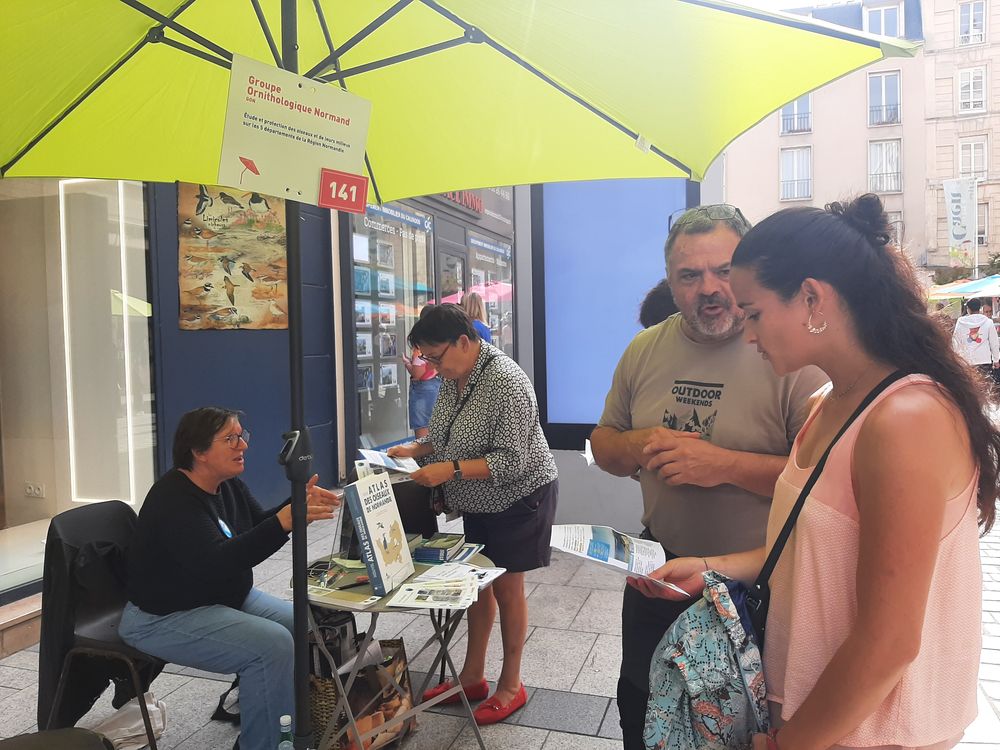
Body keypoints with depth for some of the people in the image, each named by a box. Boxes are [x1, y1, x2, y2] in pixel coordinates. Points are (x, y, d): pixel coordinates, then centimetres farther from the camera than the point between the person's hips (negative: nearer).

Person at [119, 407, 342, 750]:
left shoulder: (228, 484, 1)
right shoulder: (174, 500, -25)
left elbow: (257, 530, 6)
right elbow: (215, 564, -36)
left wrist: (297, 507, -14)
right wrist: (284, 521, -46)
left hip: (226, 598, 9)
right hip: (164, 618, -9)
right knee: (272, 644, -25)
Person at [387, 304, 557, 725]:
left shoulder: (505, 382, -27)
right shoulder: (453, 378, -1)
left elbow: (511, 462, -28)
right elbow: (451, 438, 11)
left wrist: (451, 469, -32)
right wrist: (416, 450, -5)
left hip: (518, 498, -8)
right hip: (479, 502, 8)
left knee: (506, 588, 5)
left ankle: (511, 685, 25)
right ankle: (473, 676, 33)